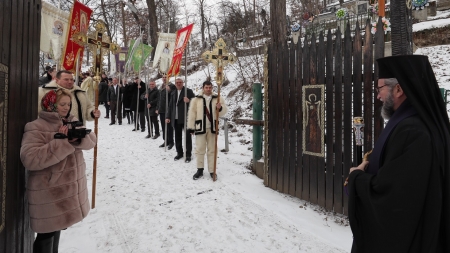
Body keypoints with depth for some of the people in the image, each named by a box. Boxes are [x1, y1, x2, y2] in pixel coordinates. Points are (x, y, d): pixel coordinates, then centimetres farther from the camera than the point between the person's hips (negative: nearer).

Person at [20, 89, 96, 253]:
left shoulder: (71, 122, 8)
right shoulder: (36, 128, -14)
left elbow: (91, 141, -1)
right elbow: (29, 158, -27)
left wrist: (78, 138, -24)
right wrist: (64, 142, -30)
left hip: (71, 189, 7)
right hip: (48, 193, -7)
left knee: (58, 227, 24)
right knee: (47, 234, 5)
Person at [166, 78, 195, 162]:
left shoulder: (188, 91, -1)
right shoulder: (173, 93, 17)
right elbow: (170, 106, 17)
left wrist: (189, 101, -26)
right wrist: (168, 117, 11)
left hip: (186, 118, -6)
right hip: (176, 119, 6)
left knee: (187, 137, 1)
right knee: (177, 137, 11)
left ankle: (188, 154, 8)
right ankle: (179, 153, 23)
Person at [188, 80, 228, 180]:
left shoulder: (217, 98, 3)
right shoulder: (196, 99, 1)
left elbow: (224, 111, 3)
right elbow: (192, 113, 0)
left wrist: (220, 108, -21)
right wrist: (191, 127, -3)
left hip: (212, 128, 1)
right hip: (200, 128, -1)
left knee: (212, 150, 9)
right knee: (200, 149, 7)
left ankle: (212, 170, 19)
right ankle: (200, 169, 21)